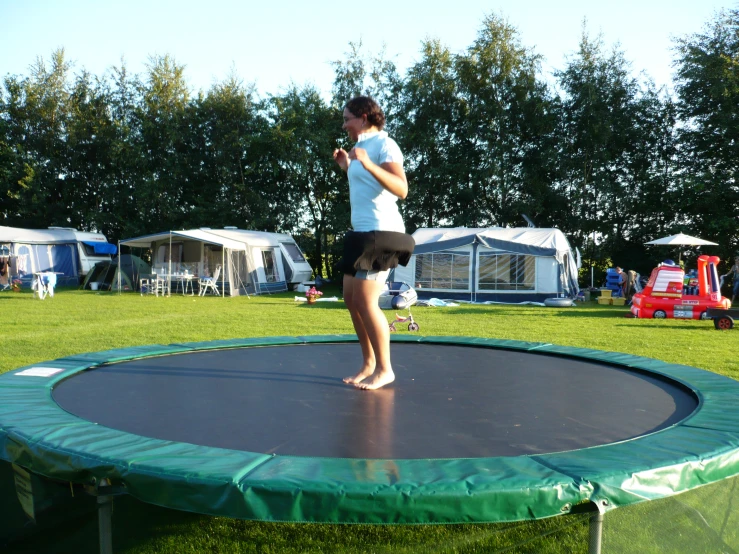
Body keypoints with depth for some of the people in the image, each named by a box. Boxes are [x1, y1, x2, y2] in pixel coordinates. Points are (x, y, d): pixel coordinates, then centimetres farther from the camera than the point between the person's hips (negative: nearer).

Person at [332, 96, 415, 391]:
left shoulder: (384, 144, -9)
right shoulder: (362, 146, 19)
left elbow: (401, 189, -23)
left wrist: (368, 165, -32)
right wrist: (348, 167, 19)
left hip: (381, 231, -10)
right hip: (363, 231, 10)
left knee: (365, 300, -12)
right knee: (351, 298, 9)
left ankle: (385, 369, -1)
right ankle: (369, 363, 18)